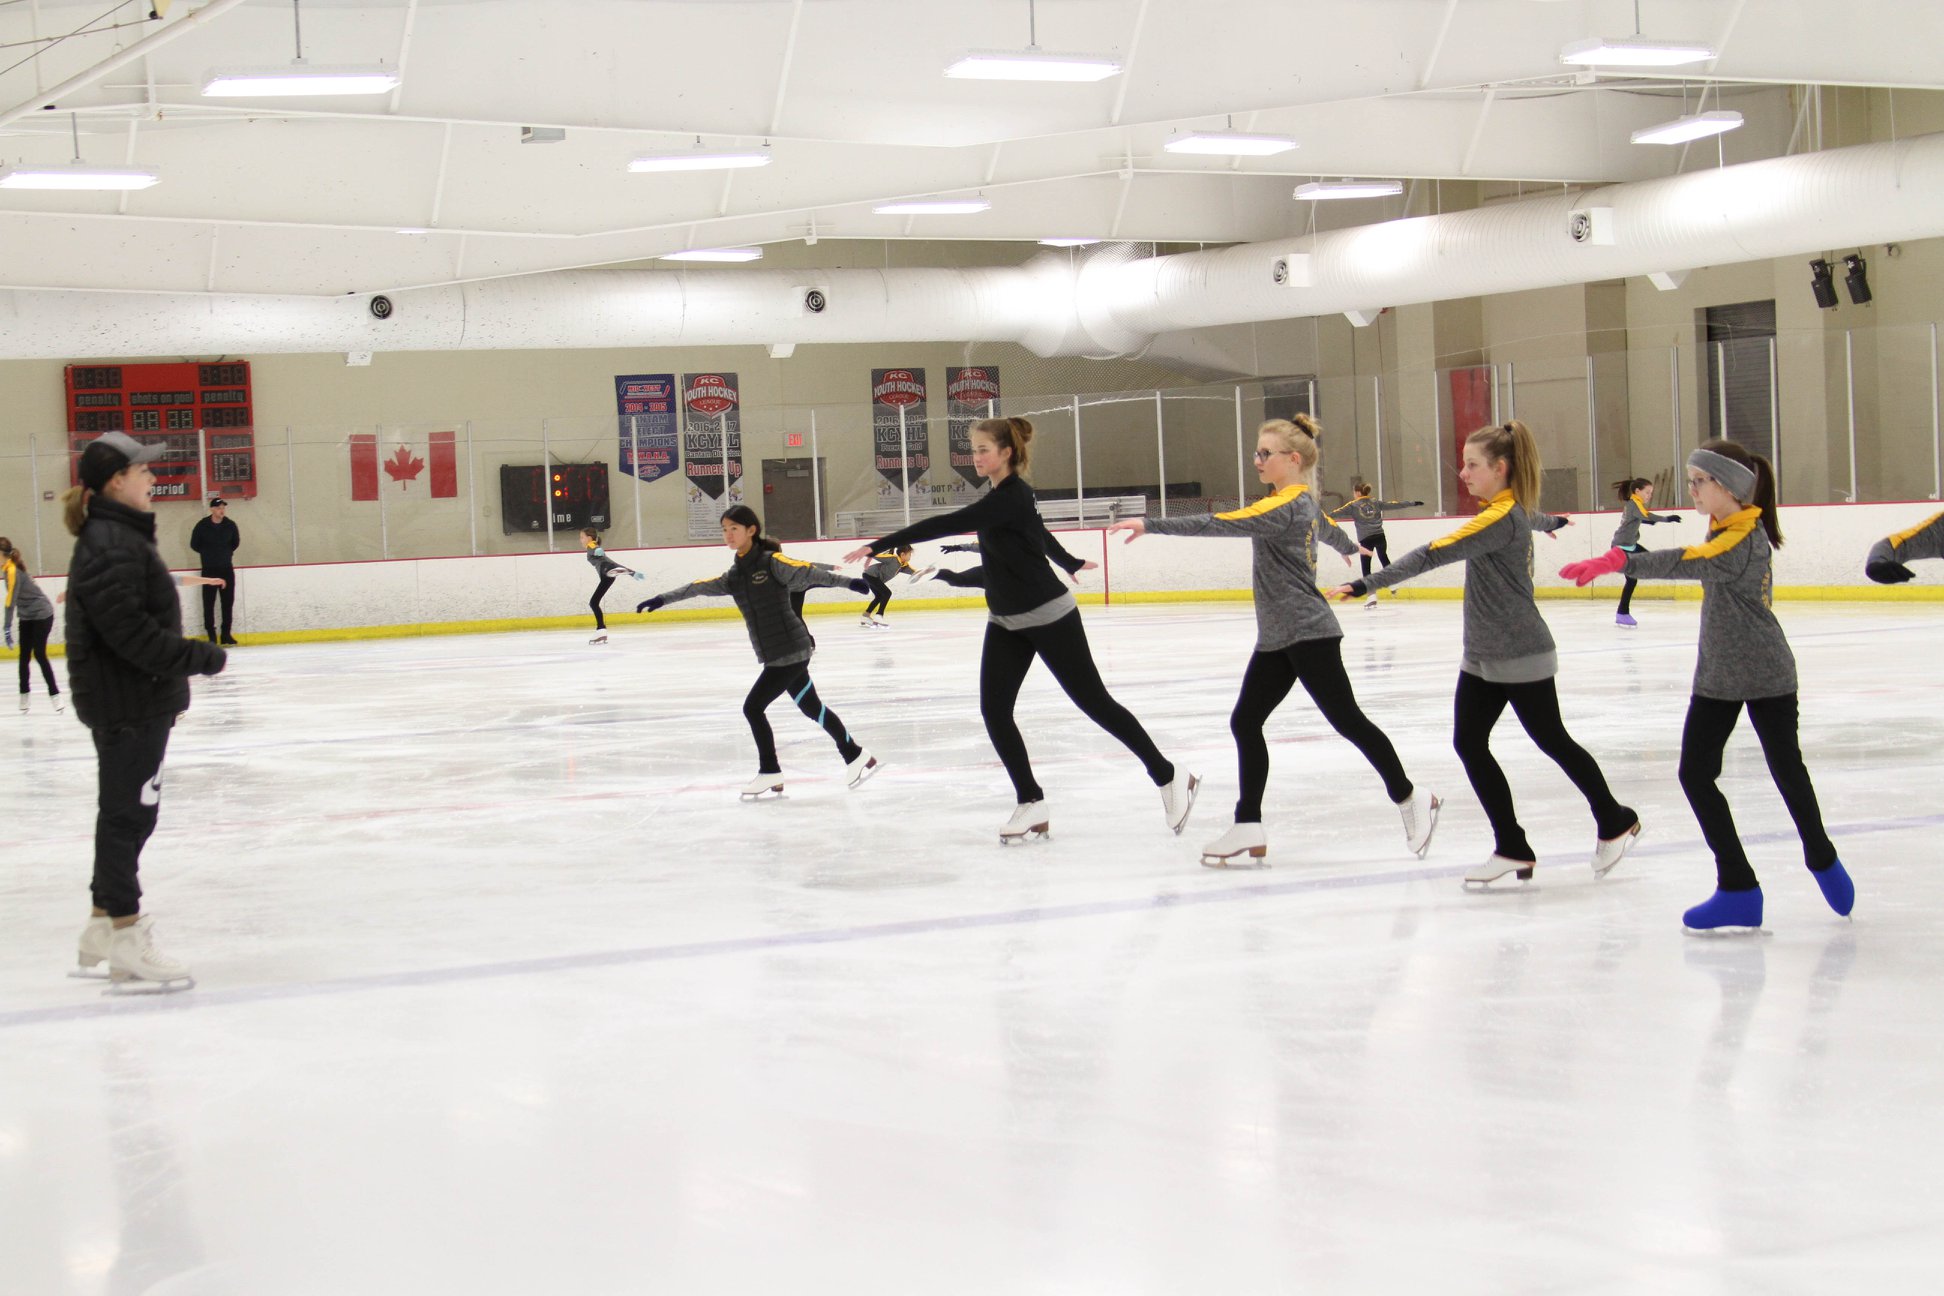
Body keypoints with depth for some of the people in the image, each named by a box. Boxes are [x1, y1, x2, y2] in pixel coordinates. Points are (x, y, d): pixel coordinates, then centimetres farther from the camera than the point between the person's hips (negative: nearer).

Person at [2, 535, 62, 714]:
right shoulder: (8, 568, 3)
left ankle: (55, 695, -3)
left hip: (41, 614, -9)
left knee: (39, 654, -8)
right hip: (27, 617, 9)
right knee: (24, 656, 6)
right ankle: (24, 696, 9)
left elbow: (11, 601, -30)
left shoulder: (13, 571, -24)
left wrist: (8, 629, -34)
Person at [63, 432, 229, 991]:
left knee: (127, 813, 17)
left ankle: (103, 932, 27)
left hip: (137, 700, 11)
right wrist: (197, 657, -20)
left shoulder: (123, 536, 14)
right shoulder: (110, 545, -19)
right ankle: (128, 948, 2)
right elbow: (130, 629, -26)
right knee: (128, 813, -4)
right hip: (126, 703, -11)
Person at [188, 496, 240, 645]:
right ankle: (211, 636, 3)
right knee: (209, 603, -2)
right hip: (209, 570, -3)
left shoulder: (230, 525, -1)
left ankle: (226, 634, 12)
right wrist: (208, 553, 6)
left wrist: (226, 553, 11)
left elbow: (236, 542, 17)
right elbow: (194, 544, 2)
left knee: (228, 602, 4)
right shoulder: (202, 526, -10)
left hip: (227, 568, 3)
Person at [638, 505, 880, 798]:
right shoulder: (735, 574, 11)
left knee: (753, 707, -6)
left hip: (791, 649, -8)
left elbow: (808, 573, -19)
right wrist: (662, 599, 11)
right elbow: (701, 587, 14)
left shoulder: (772, 562, -11)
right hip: (774, 653, 8)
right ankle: (856, 757, 24)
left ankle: (770, 772, 7)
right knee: (812, 708, 14)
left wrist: (847, 582, -30)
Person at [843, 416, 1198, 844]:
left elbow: (950, 523, -31)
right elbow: (1038, 532, 26)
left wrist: (879, 545, -33)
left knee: (1095, 701, 0)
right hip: (1007, 621, 9)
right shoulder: (1005, 495, 7)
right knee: (994, 710, -4)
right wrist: (1070, 563, 46)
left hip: (1048, 616, -9)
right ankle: (1031, 805, 3)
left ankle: (1170, 778, 13)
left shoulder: (1011, 496, -22)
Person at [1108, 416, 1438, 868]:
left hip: (1307, 634, -10)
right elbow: (1326, 527, 37)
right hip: (1277, 638, 10)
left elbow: (1220, 524, -27)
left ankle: (1410, 799, 15)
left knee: (1348, 720, -1)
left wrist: (1151, 524, -30)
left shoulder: (1284, 507, -17)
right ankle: (1249, 828, 3)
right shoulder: (1304, 503, 14)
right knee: (1245, 722, 3)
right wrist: (1347, 546, 62)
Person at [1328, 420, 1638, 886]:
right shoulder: (1513, 509, 7)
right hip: (1483, 656, 9)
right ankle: (1512, 848, 4)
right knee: (1468, 743, 0)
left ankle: (1615, 823, 28)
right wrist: (1553, 521, 59)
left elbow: (1434, 555, -29)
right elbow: (1533, 518, 33)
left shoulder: (1501, 518, -22)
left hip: (1521, 657, -9)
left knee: (1552, 741, 7)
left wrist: (1368, 584, -33)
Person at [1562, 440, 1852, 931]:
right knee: (1695, 774, -4)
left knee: (1786, 770, 11)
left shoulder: (1744, 541, -25)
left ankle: (1821, 859, 38)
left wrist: (1620, 561, -53)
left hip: (1766, 675, -8)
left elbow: (1687, 564, -41)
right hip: (1717, 675, 8)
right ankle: (1738, 889, 1)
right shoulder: (1724, 528, 4)